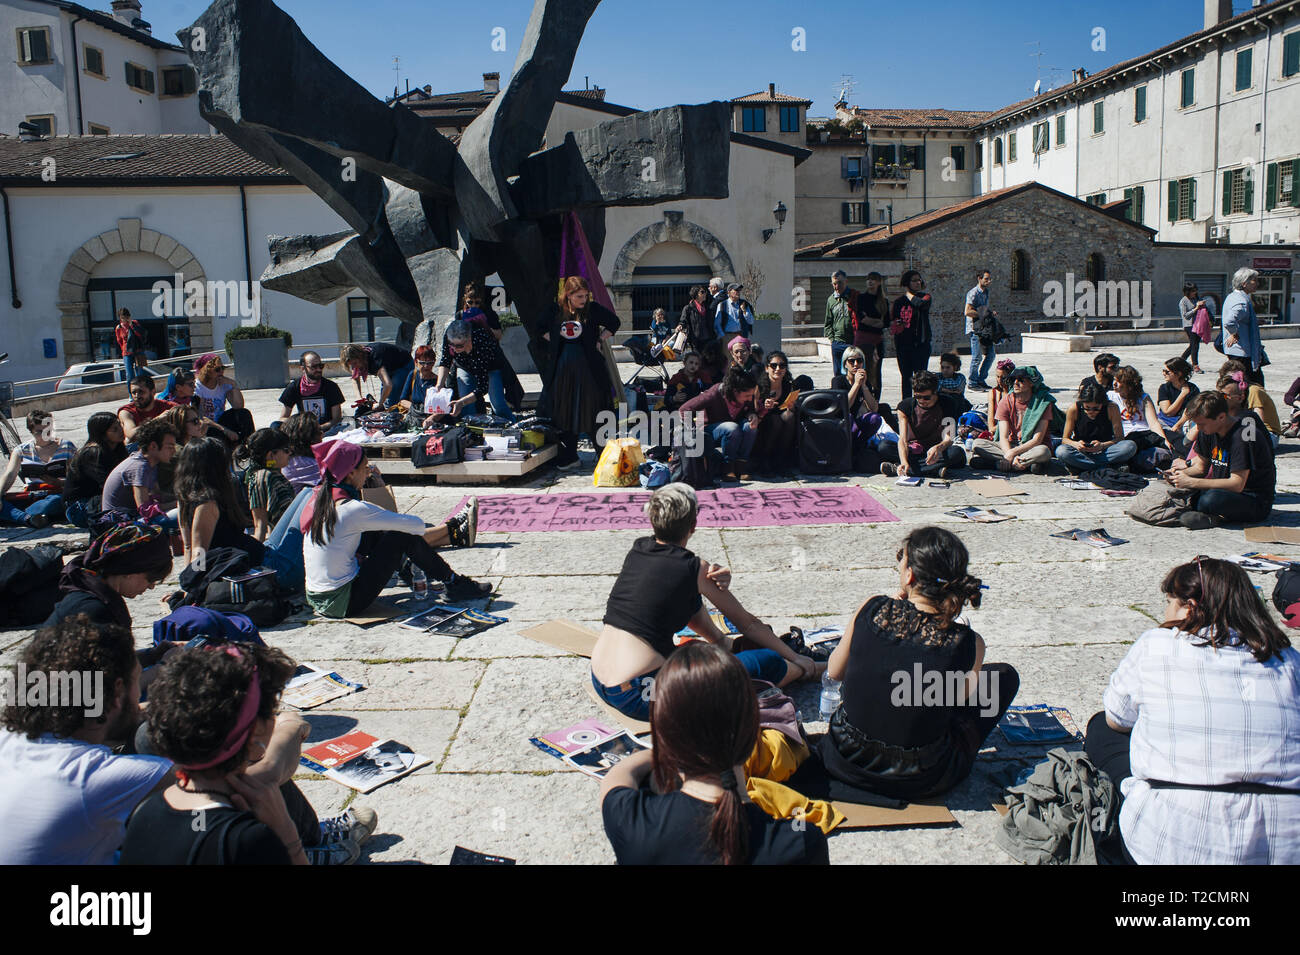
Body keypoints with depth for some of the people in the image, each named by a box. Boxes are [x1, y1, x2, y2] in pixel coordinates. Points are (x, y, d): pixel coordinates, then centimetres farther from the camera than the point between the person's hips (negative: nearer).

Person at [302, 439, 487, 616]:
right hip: (345, 603, -9)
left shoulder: (317, 497, 2)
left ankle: (455, 535, 28)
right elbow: (416, 525, -15)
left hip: (316, 598, 9)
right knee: (404, 537, -4)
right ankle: (454, 583, 12)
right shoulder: (353, 509, -23)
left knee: (377, 534, 17)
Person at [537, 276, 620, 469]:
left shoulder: (593, 309, -4)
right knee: (565, 412, 5)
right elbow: (543, 329, 19)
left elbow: (614, 322, 7)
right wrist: (554, 343, 5)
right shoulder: (556, 310, 2)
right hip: (562, 368, 2)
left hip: (588, 367, -2)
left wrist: (599, 340, 0)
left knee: (593, 410, -2)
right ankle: (569, 457, 14)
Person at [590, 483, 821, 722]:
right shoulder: (696, 569, -9)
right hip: (638, 696, -8)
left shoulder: (637, 549, 7)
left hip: (599, 683, 8)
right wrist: (797, 659, 17)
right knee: (767, 663, -4)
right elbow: (748, 624, 3)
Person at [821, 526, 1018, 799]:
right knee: (1004, 675, 17)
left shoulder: (872, 610, -17)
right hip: (919, 783, -2)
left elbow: (835, 672, 1)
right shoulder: (969, 644, -20)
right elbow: (959, 698, 1)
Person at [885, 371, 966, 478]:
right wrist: (904, 461, -39)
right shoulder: (905, 406, -7)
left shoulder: (947, 404, -7)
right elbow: (902, 439, -18)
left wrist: (938, 448, -41)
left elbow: (949, 438, -16)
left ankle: (898, 469, -36)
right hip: (912, 452, 0)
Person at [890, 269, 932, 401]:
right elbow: (891, 320, 19)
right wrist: (894, 325, -5)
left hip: (921, 344, -3)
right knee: (906, 377, 7)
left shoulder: (925, 296, 1)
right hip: (903, 344, 3)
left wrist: (908, 293, -7)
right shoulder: (899, 301, 9)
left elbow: (921, 303, -23)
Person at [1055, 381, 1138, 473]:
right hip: (1081, 451, -1)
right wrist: (1076, 444, -27)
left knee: (1131, 446, -28)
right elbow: (1065, 439, -5)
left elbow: (1120, 438, -9)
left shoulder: (1112, 408, -10)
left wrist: (1102, 445, -28)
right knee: (1061, 451, -32)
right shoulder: (1074, 409, -10)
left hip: (1105, 450, 1)